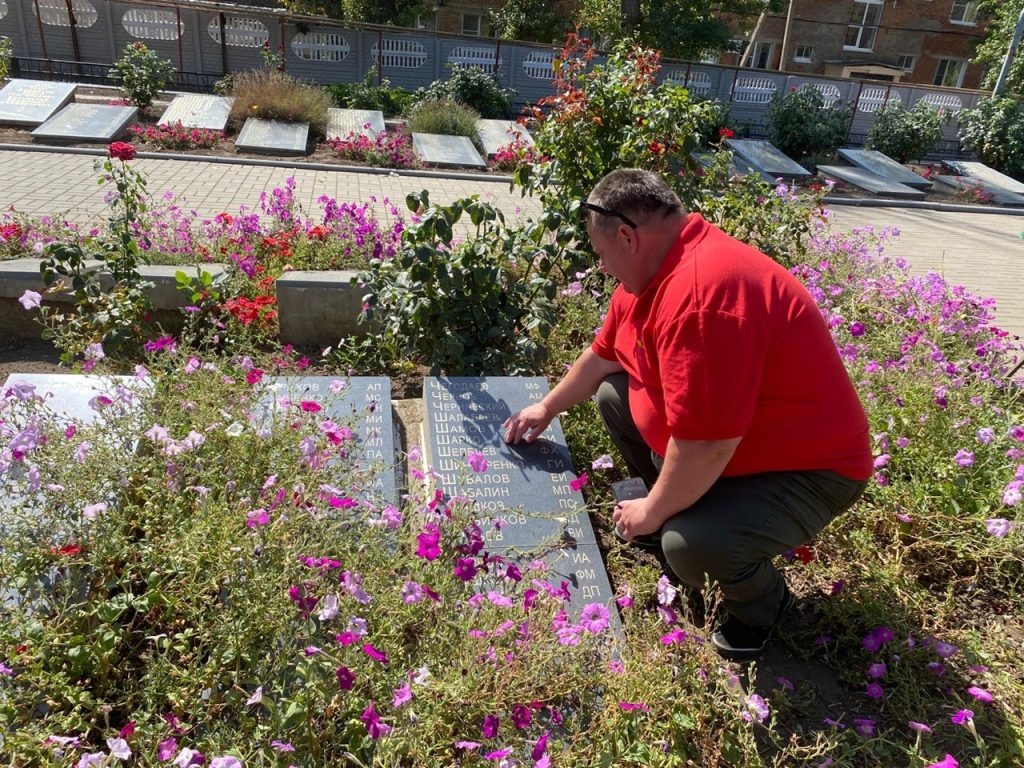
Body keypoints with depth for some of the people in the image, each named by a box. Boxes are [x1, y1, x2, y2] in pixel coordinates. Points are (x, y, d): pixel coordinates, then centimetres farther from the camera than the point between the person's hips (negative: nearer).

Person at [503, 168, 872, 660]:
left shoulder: (700, 296, -35)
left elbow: (705, 445, -36)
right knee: (613, 395, 11)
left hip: (804, 466, -9)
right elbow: (603, 354, 16)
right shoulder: (652, 268, -1)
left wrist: (653, 511, -18)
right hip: (728, 438, 10)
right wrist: (548, 408, 26)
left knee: (691, 545, -32)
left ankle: (760, 603, 3)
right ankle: (672, 512, 20)